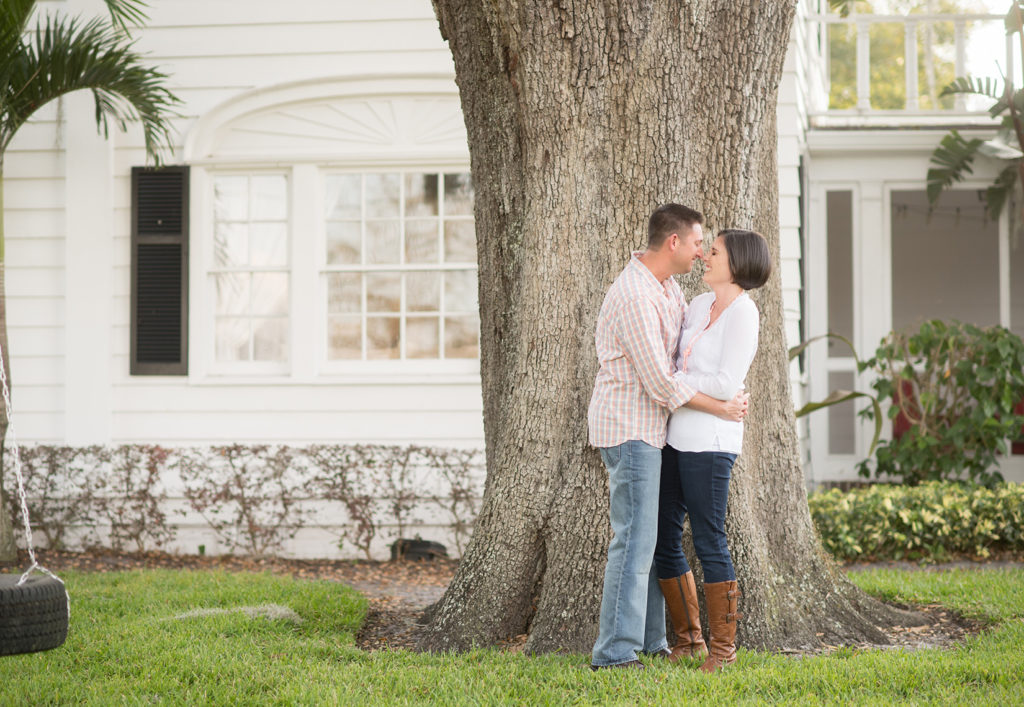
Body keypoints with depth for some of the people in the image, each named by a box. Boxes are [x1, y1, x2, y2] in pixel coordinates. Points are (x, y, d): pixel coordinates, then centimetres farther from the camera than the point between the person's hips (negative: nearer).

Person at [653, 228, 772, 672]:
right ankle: (689, 640, 19)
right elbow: (675, 359, 25)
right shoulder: (701, 304, 13)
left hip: (709, 440, -8)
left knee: (709, 543, -3)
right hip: (676, 436, 8)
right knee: (663, 540, 9)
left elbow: (726, 385, -18)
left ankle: (723, 647, 8)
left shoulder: (742, 313, -12)